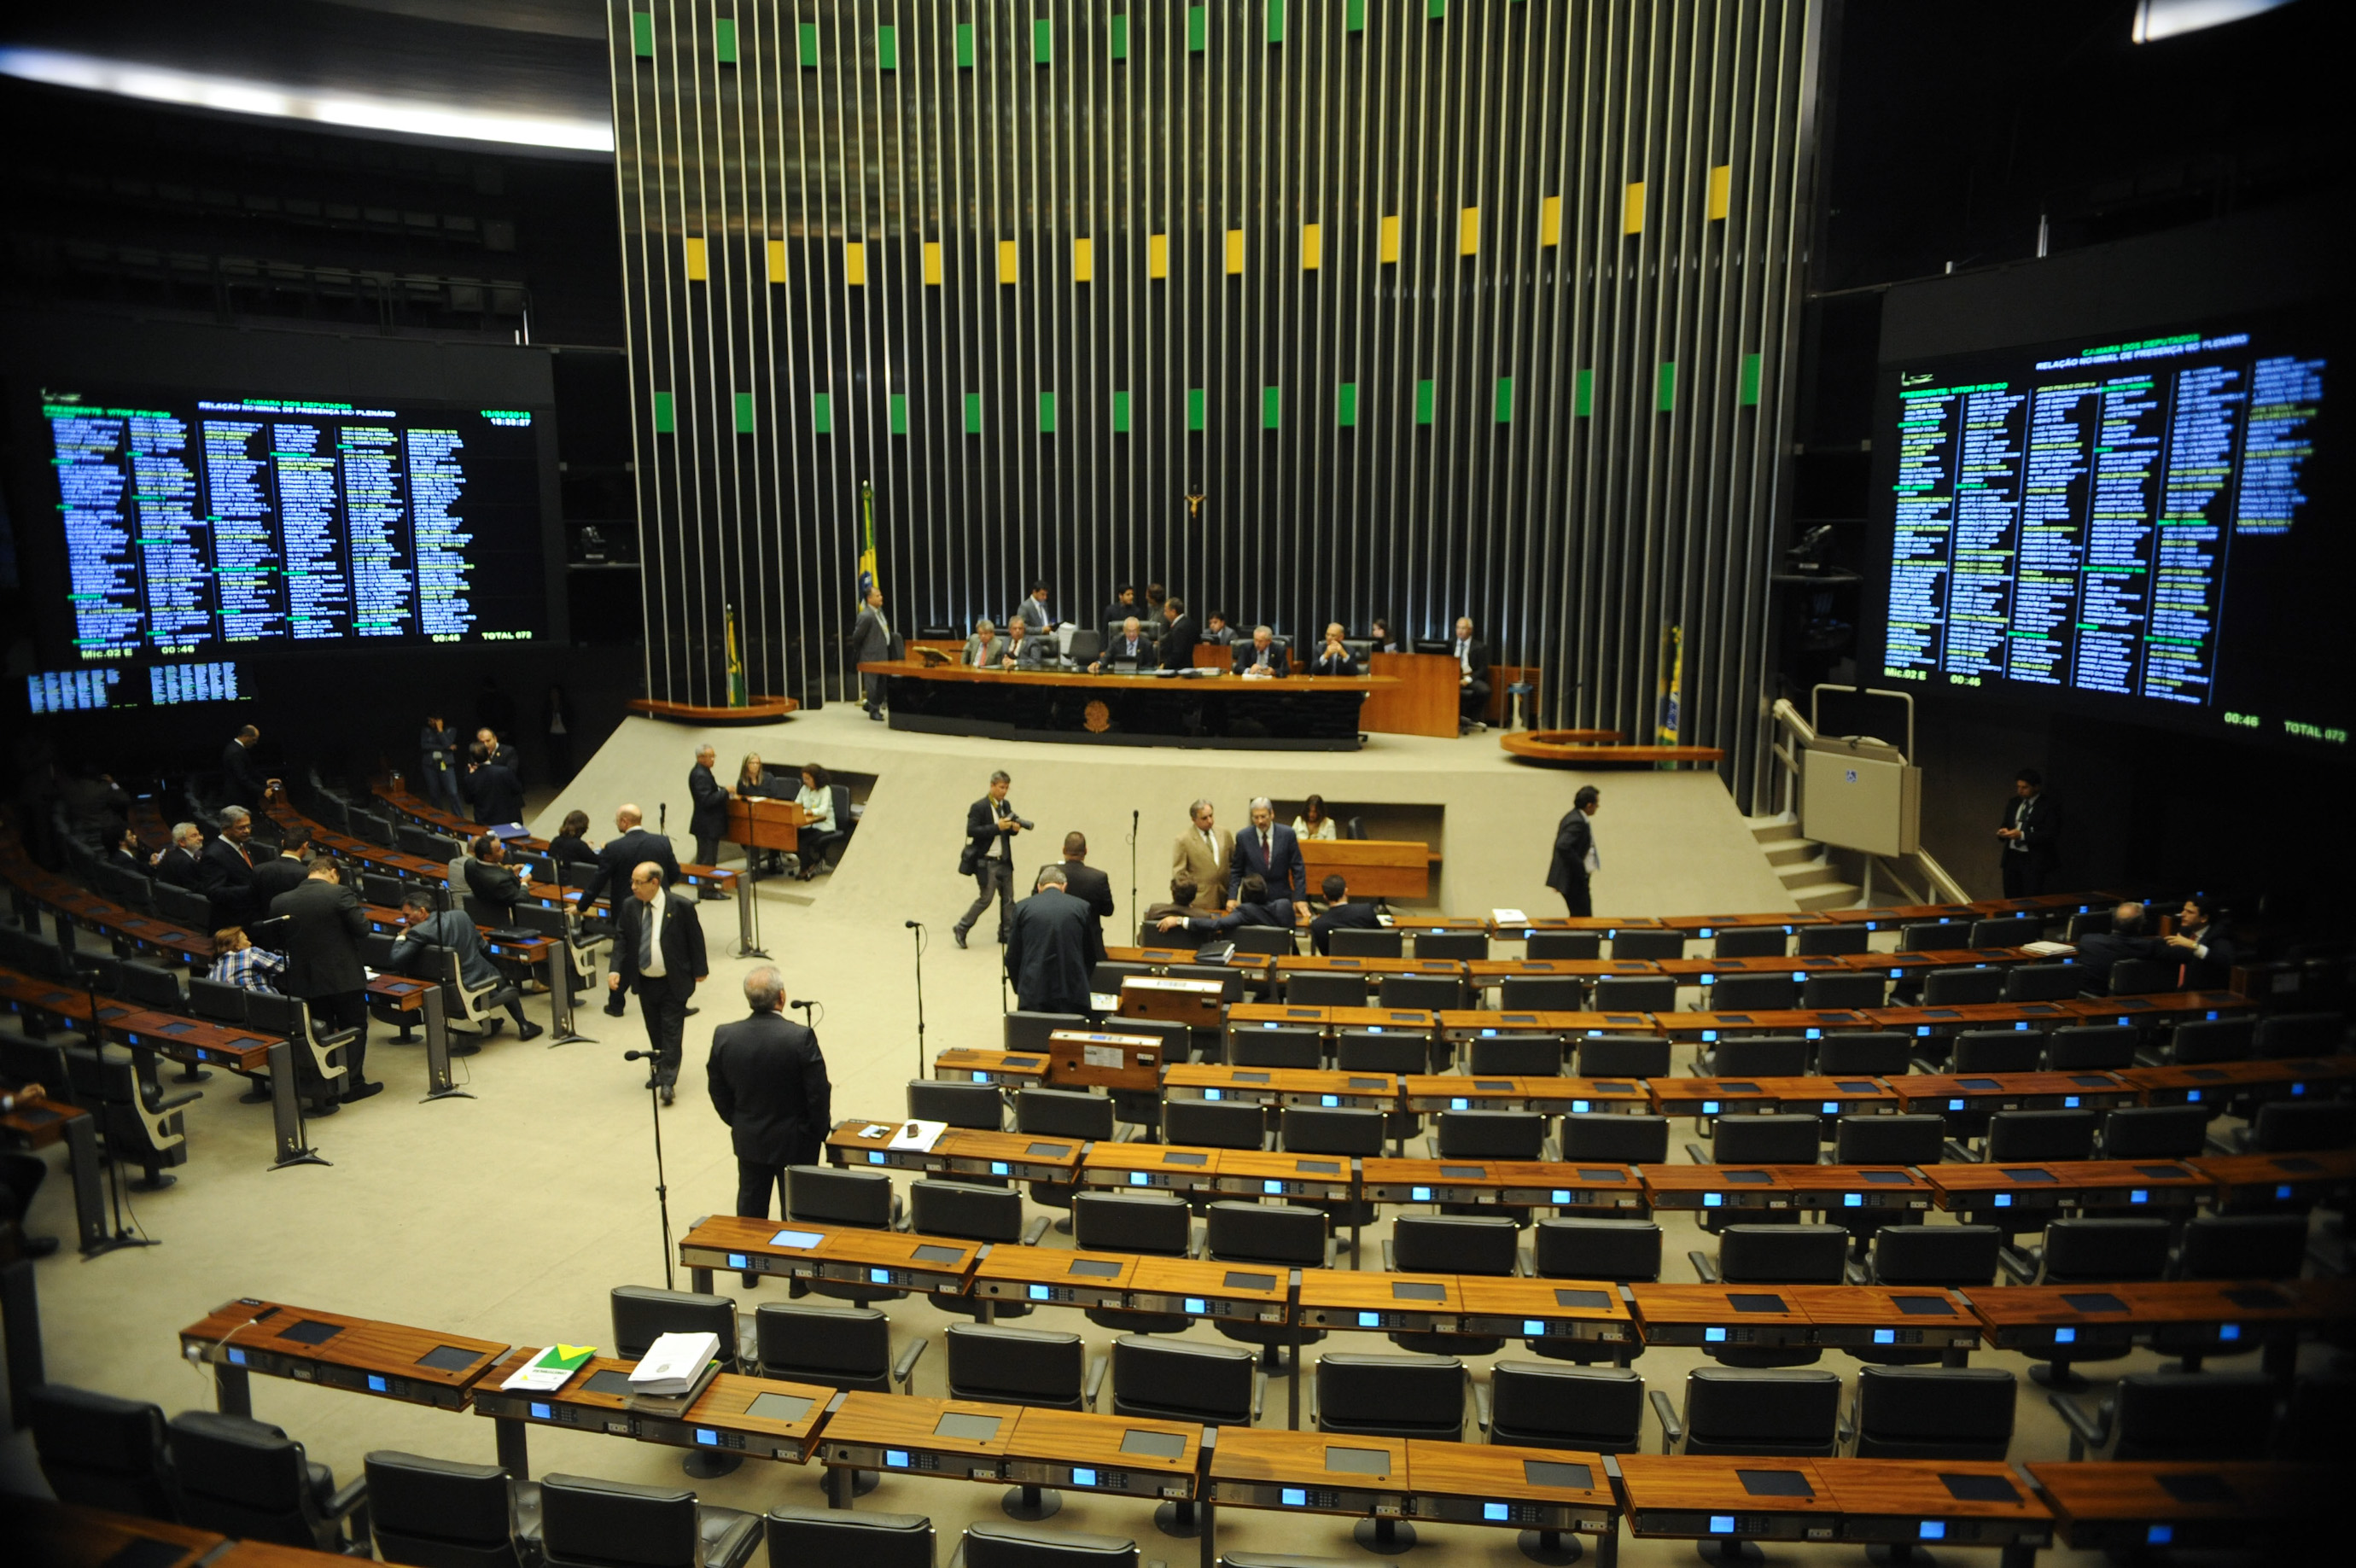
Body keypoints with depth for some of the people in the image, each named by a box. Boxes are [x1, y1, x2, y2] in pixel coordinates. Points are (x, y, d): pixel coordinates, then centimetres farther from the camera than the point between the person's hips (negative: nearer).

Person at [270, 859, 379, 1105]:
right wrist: (359, 912, 5)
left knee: (320, 1033, 15)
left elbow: (278, 941, 5)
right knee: (354, 1029, 10)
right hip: (344, 978, -4)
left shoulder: (280, 902, -2)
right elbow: (361, 928, -14)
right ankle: (353, 1084, 9)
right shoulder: (340, 893, -15)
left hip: (305, 981, 4)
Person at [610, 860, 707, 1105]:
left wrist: (699, 970, 0)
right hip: (644, 982, 4)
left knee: (671, 1032, -3)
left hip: (673, 983, -4)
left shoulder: (680, 907, -15)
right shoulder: (629, 906, -4)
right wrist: (615, 969, -11)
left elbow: (695, 939, -6)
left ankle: (668, 1081, -1)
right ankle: (660, 1069, 33)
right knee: (655, 1031, 16)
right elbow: (621, 939, 1)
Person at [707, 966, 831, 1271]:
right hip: (795, 1141, -3)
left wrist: (737, 1123, 14)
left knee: (751, 1203, 22)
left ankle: (749, 1270, 37)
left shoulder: (724, 1036, -13)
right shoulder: (801, 1038, -26)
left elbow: (717, 1090, -1)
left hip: (748, 1139, 4)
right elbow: (818, 1093, -19)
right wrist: (820, 1131, -2)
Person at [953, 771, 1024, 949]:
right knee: (985, 899, -3)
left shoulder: (1005, 805, 10)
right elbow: (971, 831, -19)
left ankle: (1006, 934, 16)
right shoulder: (979, 807, -12)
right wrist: (997, 827, -24)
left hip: (1004, 860, 7)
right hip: (987, 862, -7)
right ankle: (961, 929, 11)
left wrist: (1014, 828, -5)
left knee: (1008, 899, 7)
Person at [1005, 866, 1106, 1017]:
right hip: (1073, 991, 0)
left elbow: (1012, 957, 7)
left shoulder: (1022, 908, 4)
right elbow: (1091, 956, 11)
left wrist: (1019, 989, 21)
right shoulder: (1081, 907, 4)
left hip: (1033, 993, 0)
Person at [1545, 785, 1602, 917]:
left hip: (1575, 878, 10)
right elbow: (1563, 846, -32)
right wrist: (1580, 868, -23)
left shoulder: (1573, 817, 11)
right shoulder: (1577, 822, -20)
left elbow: (1563, 845, 18)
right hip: (1574, 881, -10)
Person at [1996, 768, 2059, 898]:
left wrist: (2022, 835, -22)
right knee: (2011, 900, 8)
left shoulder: (2048, 807, -8)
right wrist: (2003, 830, -3)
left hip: (2033, 861, -6)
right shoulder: (2013, 803, 12)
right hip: (2011, 857, 6)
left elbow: (2050, 835, -14)